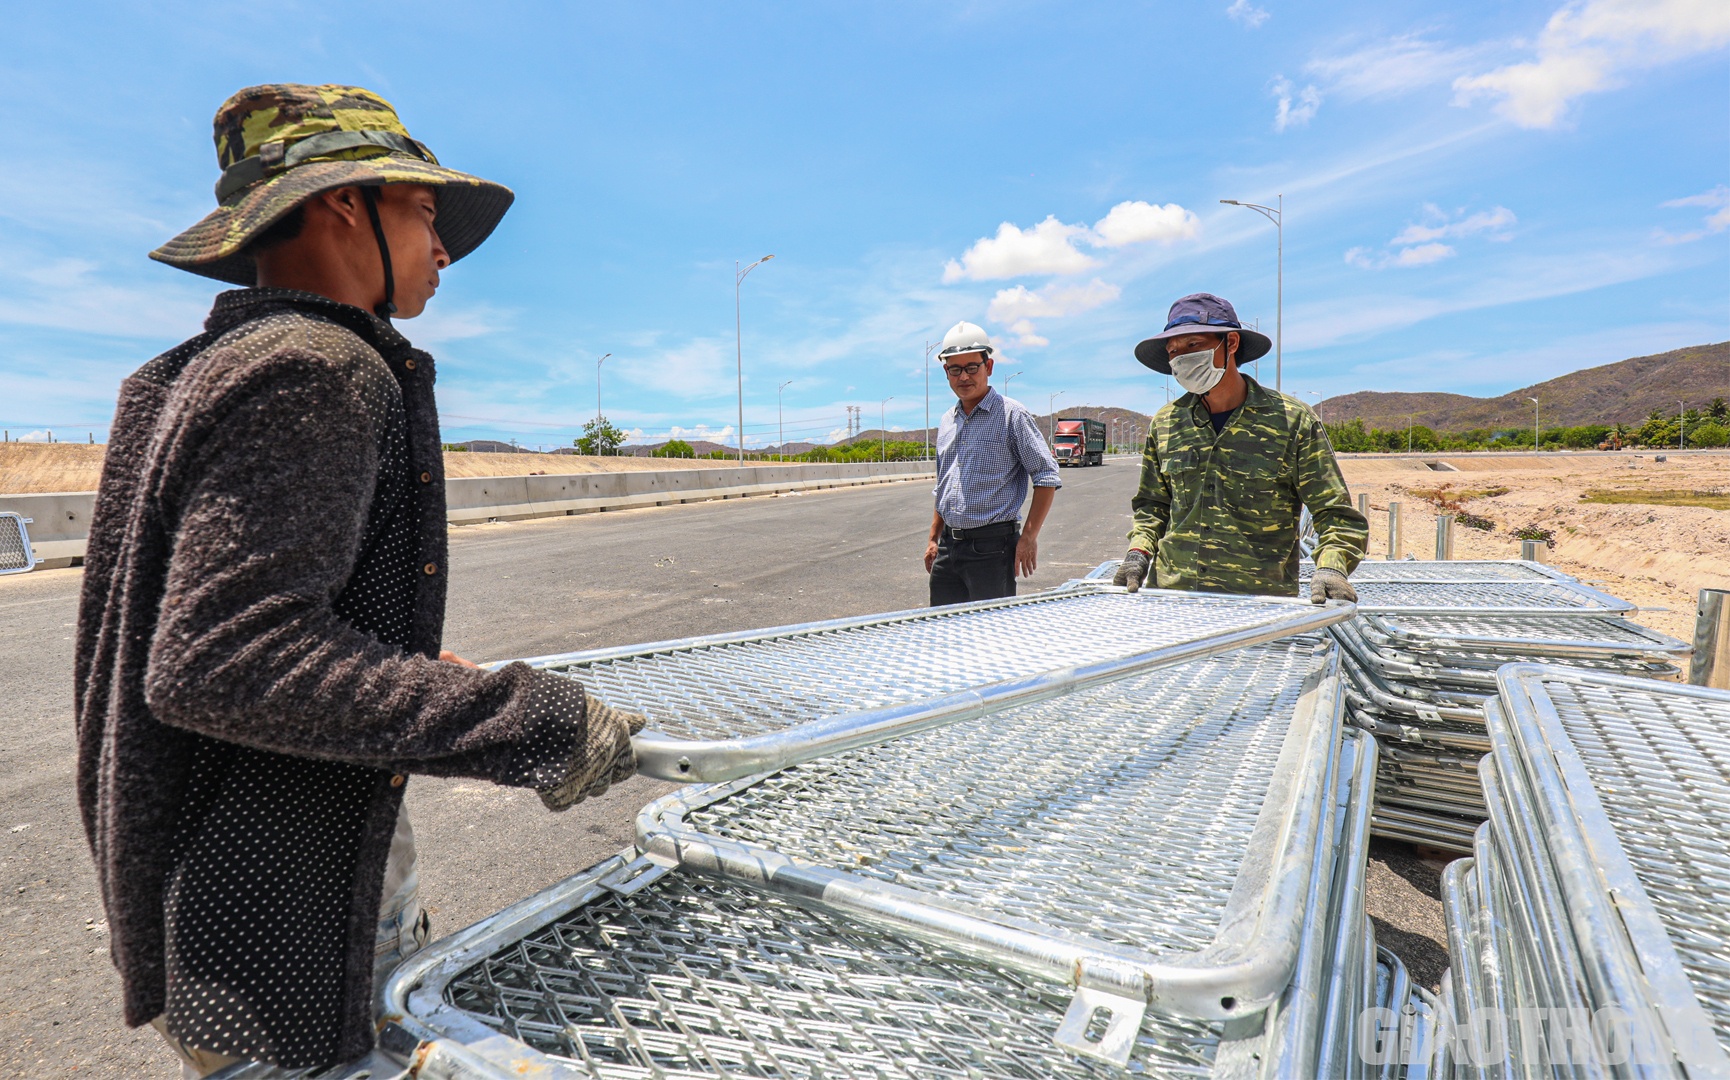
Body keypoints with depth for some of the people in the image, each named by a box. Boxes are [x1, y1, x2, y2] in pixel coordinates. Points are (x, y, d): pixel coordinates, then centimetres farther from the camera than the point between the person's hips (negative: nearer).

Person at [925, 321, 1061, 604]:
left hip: (992, 547, -6)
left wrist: (1029, 537, -12)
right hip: (949, 547, 6)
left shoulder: (1011, 415, -5)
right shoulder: (946, 422, 15)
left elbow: (1047, 478, -7)